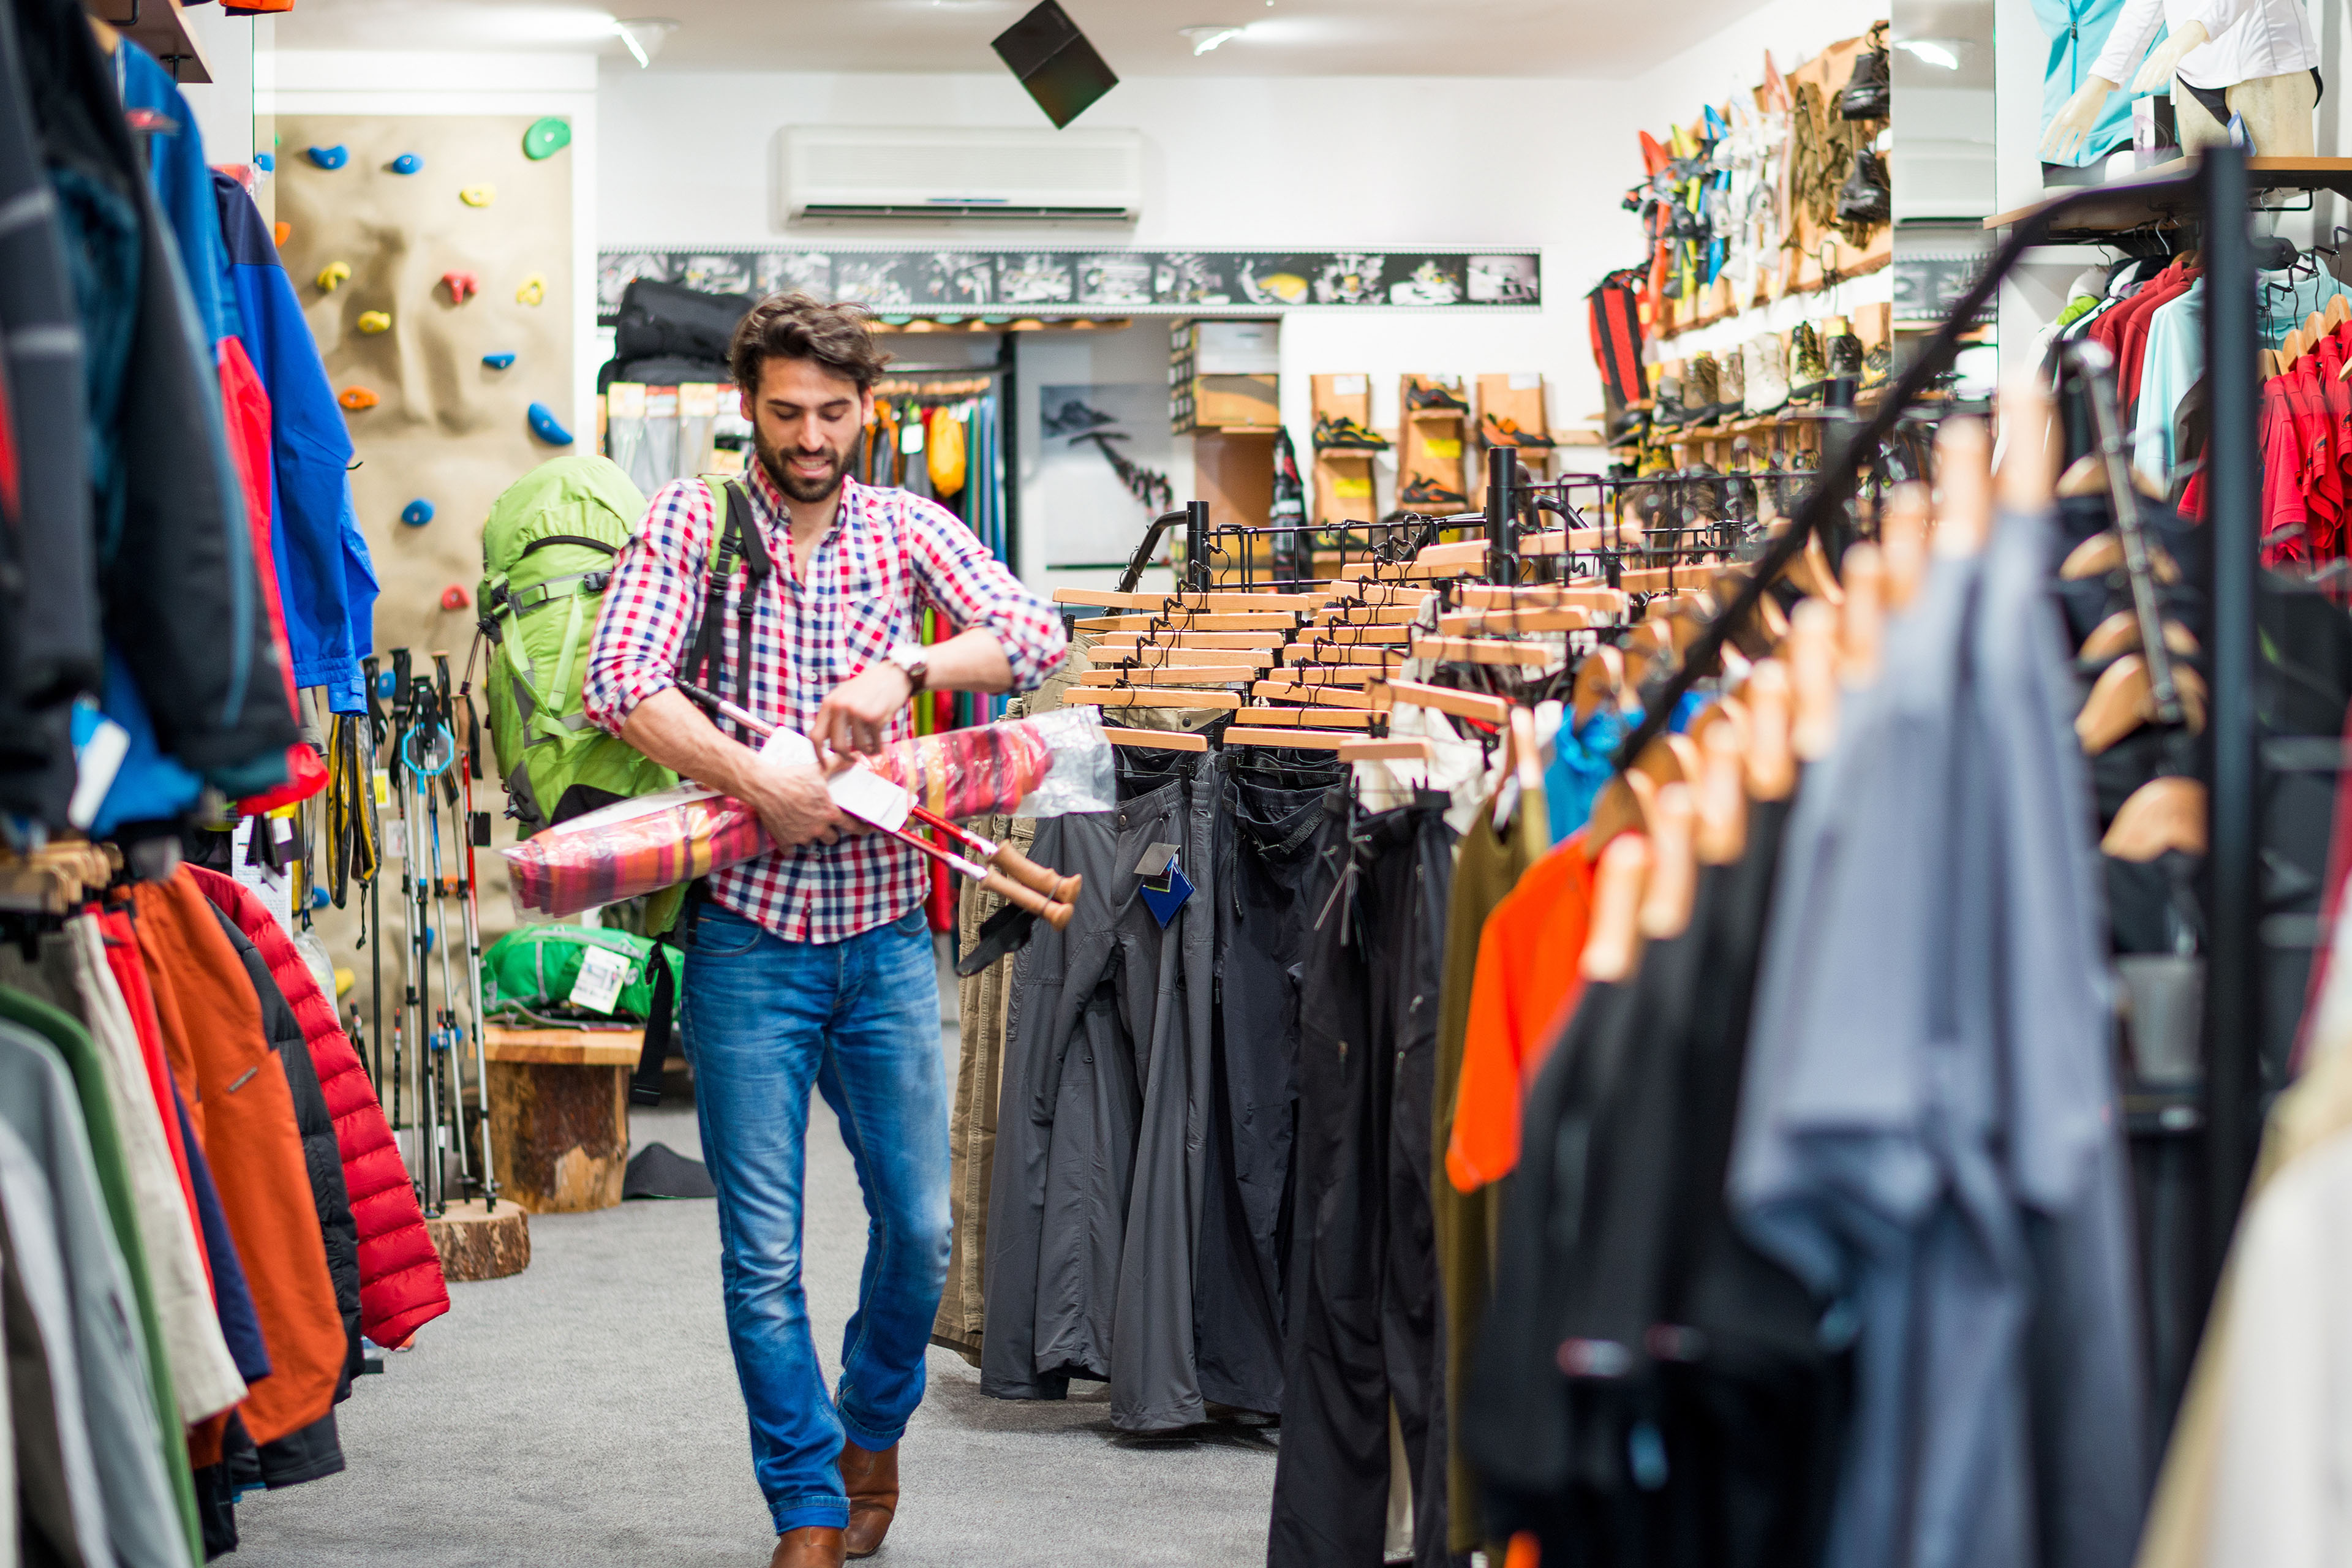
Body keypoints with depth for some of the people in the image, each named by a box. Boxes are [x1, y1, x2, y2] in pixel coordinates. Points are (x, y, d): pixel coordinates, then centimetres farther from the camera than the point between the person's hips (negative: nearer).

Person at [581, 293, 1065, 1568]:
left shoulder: (908, 528, 7)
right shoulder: (692, 521, -1)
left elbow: (1035, 638, -5)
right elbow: (618, 685, -14)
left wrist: (901, 671, -20)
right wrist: (764, 787, -19)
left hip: (885, 930, 2)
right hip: (747, 934, -2)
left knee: (920, 1225, 6)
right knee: (763, 1253, 1)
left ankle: (872, 1428, 33)